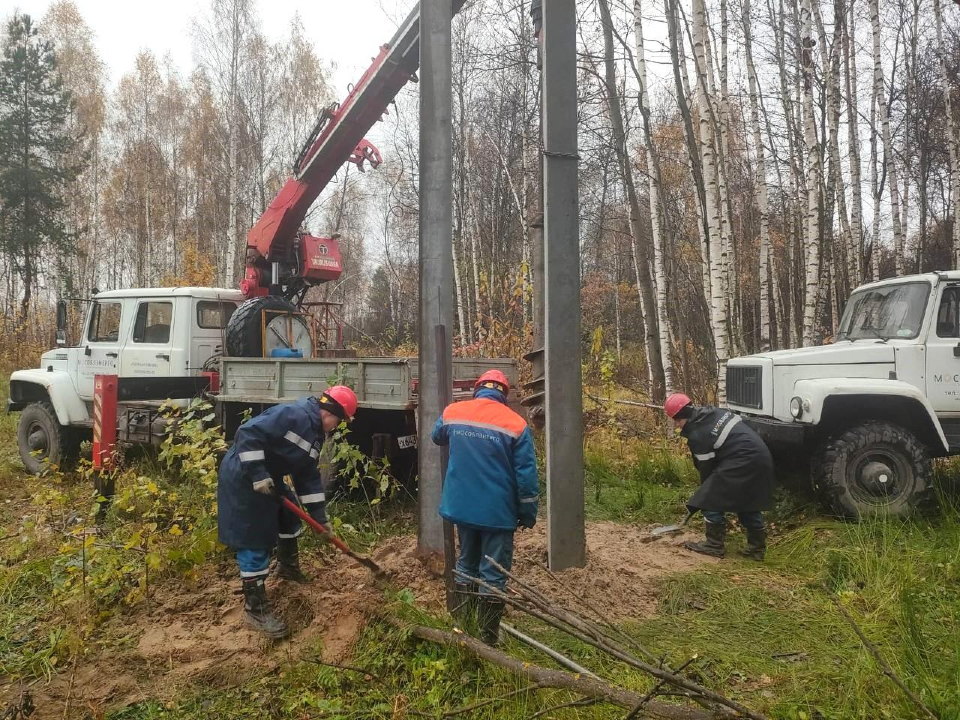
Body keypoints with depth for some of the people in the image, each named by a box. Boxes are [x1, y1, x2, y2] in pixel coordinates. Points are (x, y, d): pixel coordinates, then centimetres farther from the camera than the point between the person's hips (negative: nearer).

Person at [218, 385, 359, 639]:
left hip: (268, 478, 10)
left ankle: (288, 566, 48)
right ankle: (255, 608, 5)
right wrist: (258, 475, -29)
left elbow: (308, 475, 12)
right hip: (243, 478, -10)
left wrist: (319, 515, 9)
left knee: (289, 514, 24)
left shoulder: (315, 433, 7)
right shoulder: (293, 415, -24)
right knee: (255, 541, -6)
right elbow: (248, 433, -30)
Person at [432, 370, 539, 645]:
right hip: (497, 511, -4)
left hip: (462, 507, 4)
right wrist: (528, 513, 0)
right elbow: (526, 475, -10)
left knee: (466, 564, 22)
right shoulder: (516, 424, -12)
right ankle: (487, 638, 12)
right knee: (493, 574, 6)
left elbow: (438, 437, 22)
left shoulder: (451, 412, 0)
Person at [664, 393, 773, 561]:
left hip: (743, 461, -10)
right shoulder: (712, 412, 13)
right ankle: (757, 547, 22)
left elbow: (706, 467, -4)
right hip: (761, 456, 10)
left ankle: (715, 545, 6)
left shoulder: (697, 435, -12)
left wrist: (705, 492, 11)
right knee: (749, 502, 20)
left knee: (712, 500, -1)